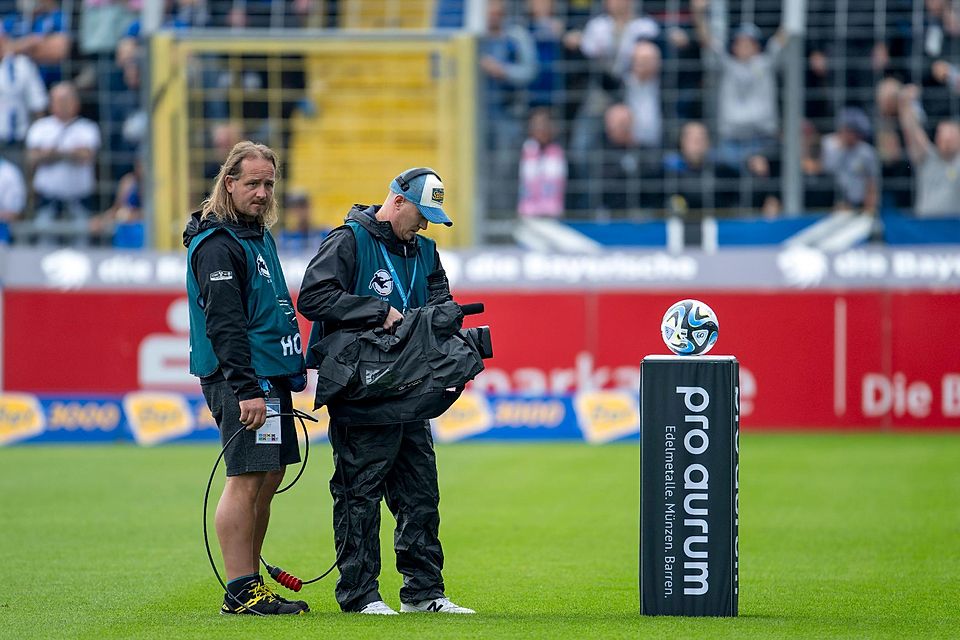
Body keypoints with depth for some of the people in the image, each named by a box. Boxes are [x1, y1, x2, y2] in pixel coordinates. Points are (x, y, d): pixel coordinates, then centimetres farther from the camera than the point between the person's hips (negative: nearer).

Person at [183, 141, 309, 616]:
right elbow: (224, 325, -20)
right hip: (242, 380, -10)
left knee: (270, 476, 11)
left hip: (269, 377, 10)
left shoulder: (258, 234, 18)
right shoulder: (217, 245, -13)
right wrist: (246, 390, -25)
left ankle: (249, 585, 17)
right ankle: (241, 592, -9)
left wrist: (289, 375, 22)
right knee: (247, 480, -10)